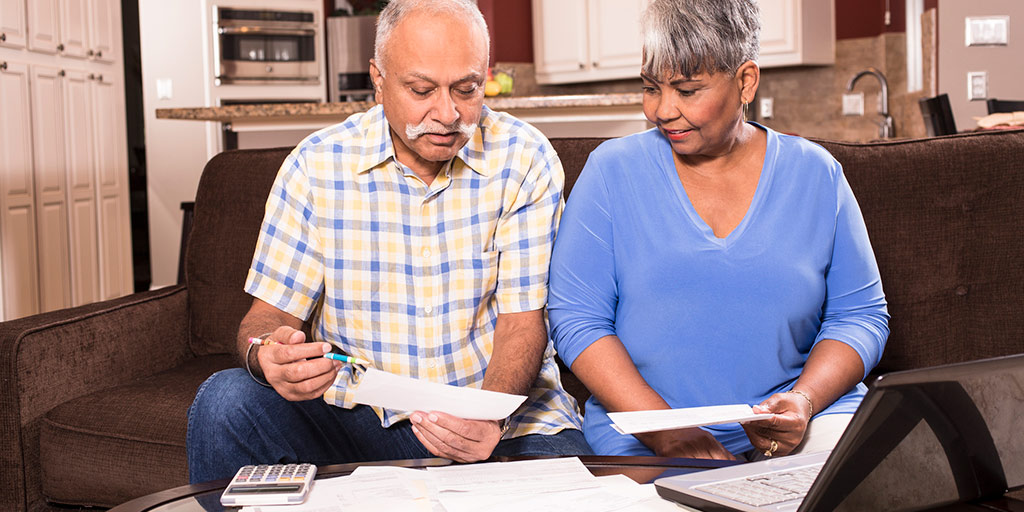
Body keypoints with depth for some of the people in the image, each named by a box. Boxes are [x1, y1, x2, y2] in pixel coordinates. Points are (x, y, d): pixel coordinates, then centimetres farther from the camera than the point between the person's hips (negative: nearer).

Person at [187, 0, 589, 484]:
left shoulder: (525, 158, -5)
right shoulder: (316, 165, -3)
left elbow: (522, 321, -8)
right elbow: (270, 313, -1)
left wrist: (487, 418, -28)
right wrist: (265, 357, -27)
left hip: (502, 411, -1)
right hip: (353, 420, 2)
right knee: (225, 400, -23)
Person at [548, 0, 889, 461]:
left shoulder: (815, 174, 7)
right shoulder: (613, 170, 3)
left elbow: (860, 315, 9)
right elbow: (576, 320, -2)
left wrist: (804, 401, -11)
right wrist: (664, 431, -14)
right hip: (645, 438, -1)